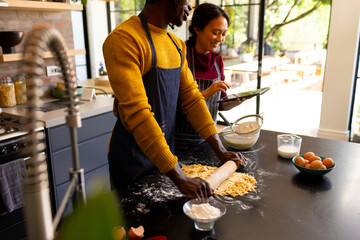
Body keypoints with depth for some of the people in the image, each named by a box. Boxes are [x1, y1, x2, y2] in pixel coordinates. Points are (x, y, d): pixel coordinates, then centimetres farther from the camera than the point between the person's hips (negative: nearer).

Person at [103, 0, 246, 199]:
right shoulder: (124, 39, -21)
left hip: (166, 151, 7)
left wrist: (221, 151, 0)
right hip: (132, 159, -7)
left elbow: (191, 98, 7)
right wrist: (180, 179, -31)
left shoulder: (177, 44, 6)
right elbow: (136, 113, -29)